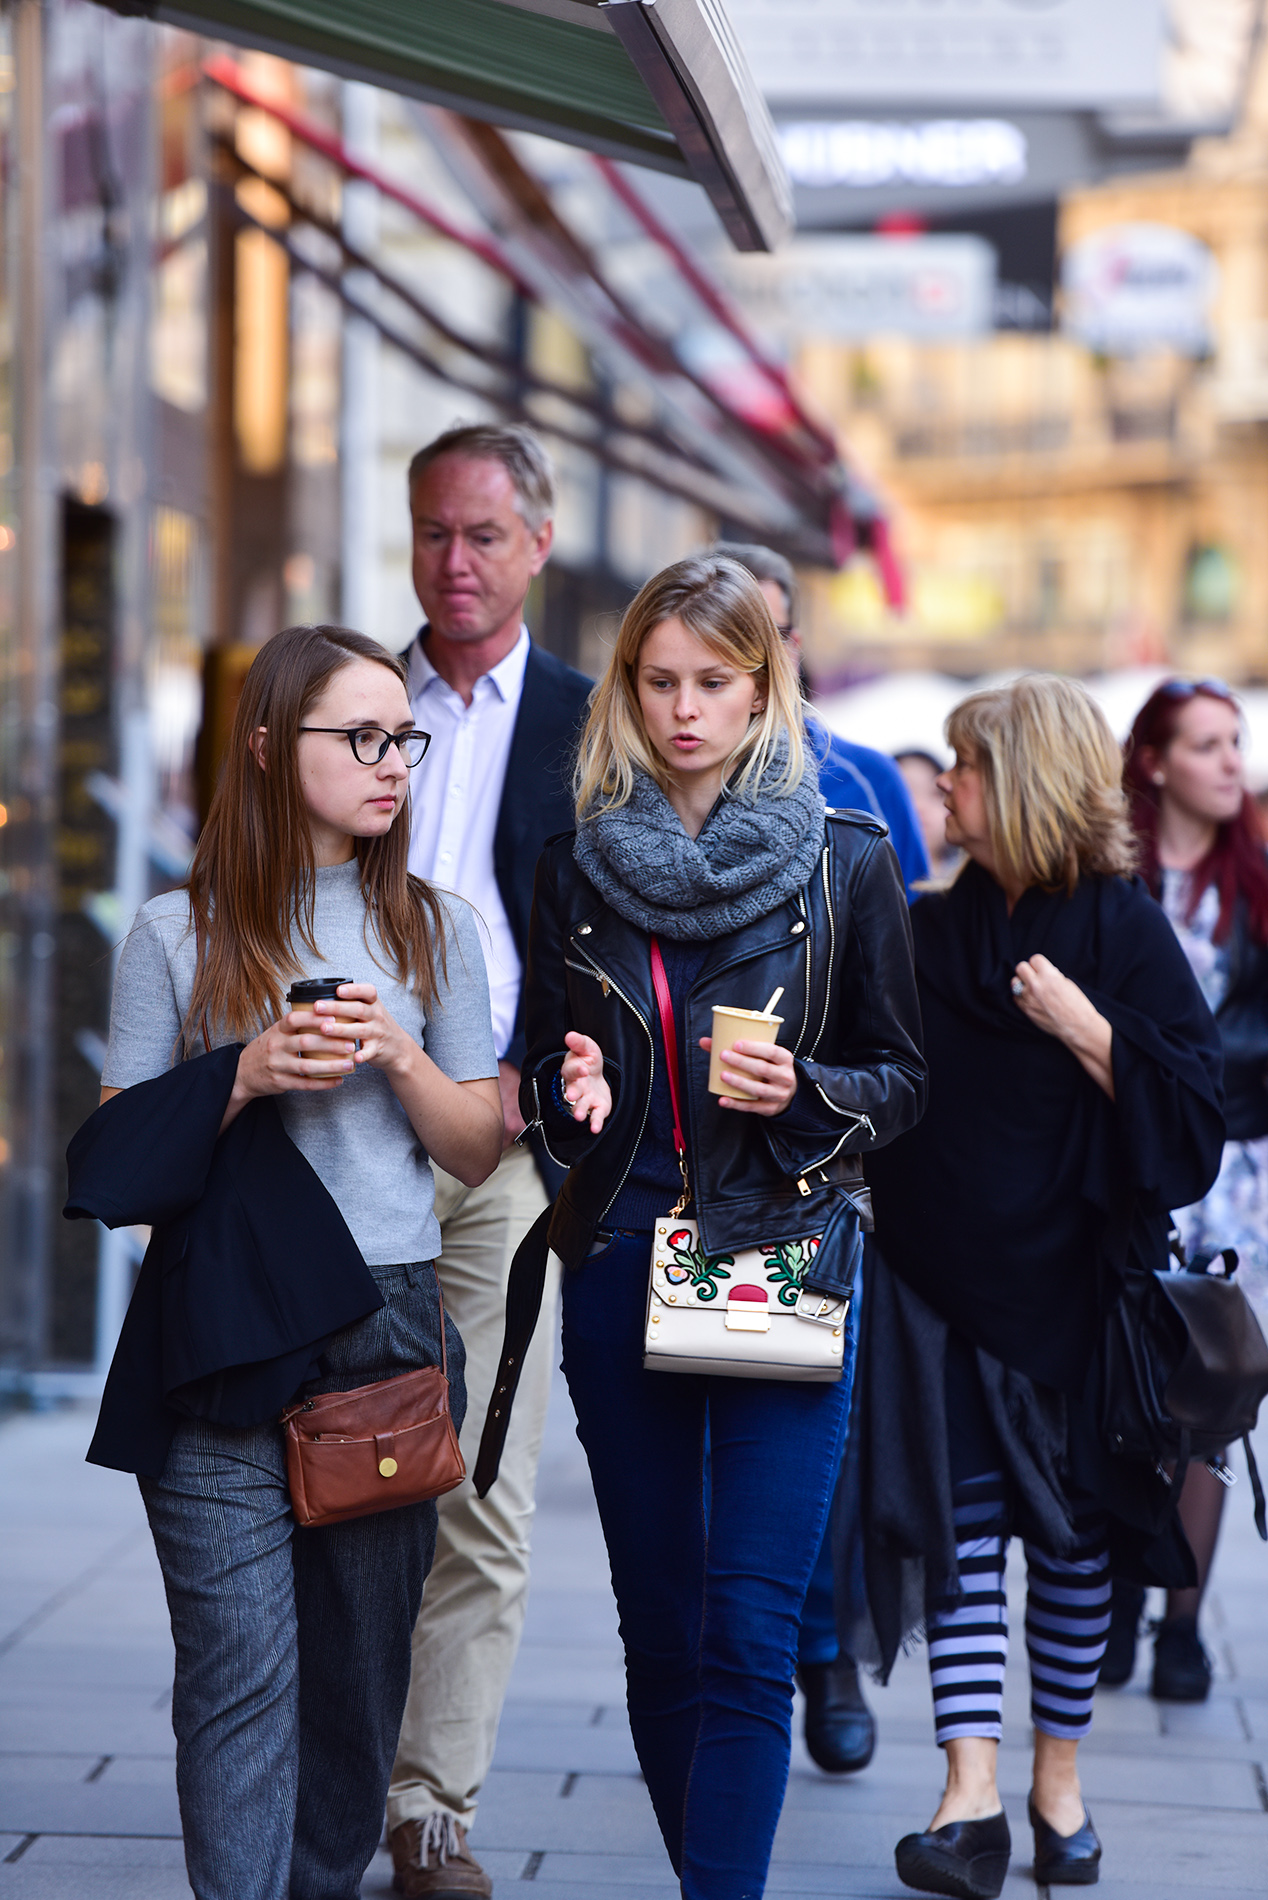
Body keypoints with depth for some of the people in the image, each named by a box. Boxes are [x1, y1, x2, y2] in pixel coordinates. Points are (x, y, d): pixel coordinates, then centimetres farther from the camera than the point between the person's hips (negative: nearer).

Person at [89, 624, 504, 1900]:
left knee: (362, 1661, 6)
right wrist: (250, 1076, -13)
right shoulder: (180, 934, 3)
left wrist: (399, 1056, -7)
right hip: (221, 1328, -3)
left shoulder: (434, 930, 11)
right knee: (241, 1670, -8)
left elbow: (478, 1153, 10)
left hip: (389, 1322, 3)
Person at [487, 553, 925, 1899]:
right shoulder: (577, 866, 8)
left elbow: (902, 1079, 6)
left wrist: (803, 1092, -13)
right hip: (620, 1268, 3)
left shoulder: (847, 863, 1)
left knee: (750, 1633, -11)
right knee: (660, 1632, 7)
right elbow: (539, 1077, 15)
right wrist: (568, 1091, -8)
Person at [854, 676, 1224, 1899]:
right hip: (940, 1279, 2)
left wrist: (1083, 1028, -19)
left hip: (1071, 1281, -2)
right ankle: (971, 1798, -13)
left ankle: (1059, 1782, 20)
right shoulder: (927, 934, 5)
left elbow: (1193, 1106, -11)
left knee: (1074, 1526, 8)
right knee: (961, 1521, -7)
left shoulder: (1125, 932, -5)